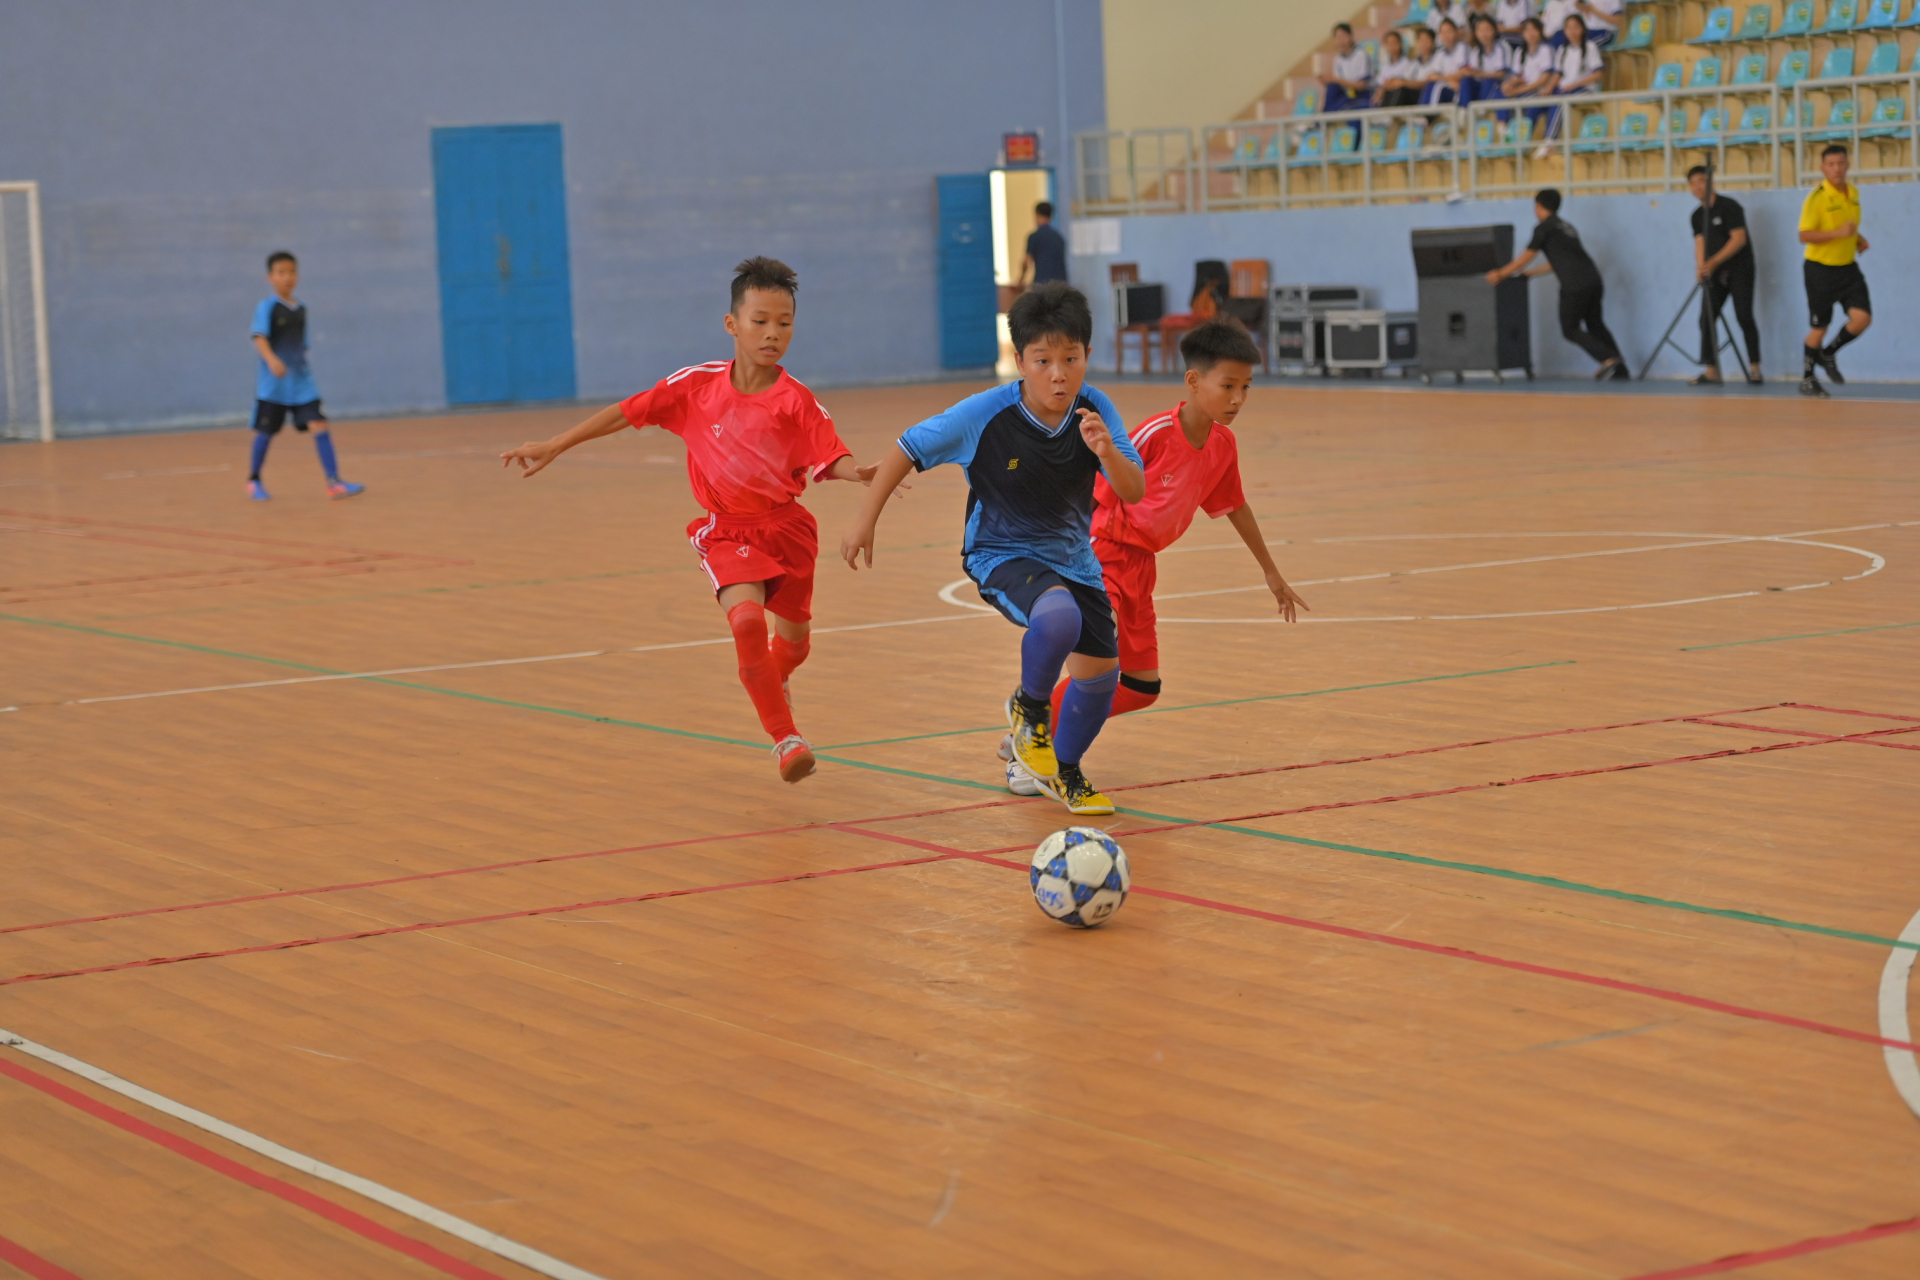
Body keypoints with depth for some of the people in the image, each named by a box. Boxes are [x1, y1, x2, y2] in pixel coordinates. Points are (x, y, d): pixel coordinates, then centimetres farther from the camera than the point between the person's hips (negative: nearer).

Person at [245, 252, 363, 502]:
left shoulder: (301, 308, 9)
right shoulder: (267, 307, -9)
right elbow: (259, 337, -23)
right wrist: (272, 360, -39)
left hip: (301, 380, 4)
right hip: (273, 381, -4)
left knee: (319, 425, -9)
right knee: (265, 432, 7)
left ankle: (334, 482, -12)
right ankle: (253, 481, 27)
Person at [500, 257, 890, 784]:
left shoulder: (795, 399, -10)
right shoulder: (698, 385, -6)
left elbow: (831, 458, -17)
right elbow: (627, 411, 0)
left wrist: (860, 474, -40)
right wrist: (554, 445, 1)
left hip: (787, 527, 1)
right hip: (728, 532, -1)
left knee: (792, 640, 16)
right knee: (747, 620, -27)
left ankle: (775, 683, 56)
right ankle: (785, 738, -15)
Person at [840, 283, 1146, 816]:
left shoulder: (1094, 410, -16)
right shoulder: (985, 415, -24)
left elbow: (1135, 492, -20)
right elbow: (907, 449, -12)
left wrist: (1106, 451, -41)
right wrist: (866, 521, -9)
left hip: (1072, 557, 5)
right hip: (1001, 553, -5)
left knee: (1101, 670, 5)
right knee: (1058, 617, -35)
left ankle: (1063, 771, 34)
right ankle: (1029, 705, -3)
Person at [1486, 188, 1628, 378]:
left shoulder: (1544, 228, 0)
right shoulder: (1566, 226, 25)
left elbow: (1525, 257, 2)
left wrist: (1501, 274, 10)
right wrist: (1530, 274, 38)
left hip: (1575, 286, -8)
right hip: (1594, 281, 8)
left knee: (1570, 329, 2)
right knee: (1595, 325, 15)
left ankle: (1608, 358, -14)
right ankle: (1621, 370, 10)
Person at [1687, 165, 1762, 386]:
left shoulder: (1729, 206, -8)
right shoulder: (1698, 215, 11)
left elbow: (1739, 238, -15)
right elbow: (1700, 243, 3)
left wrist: (1714, 262, -22)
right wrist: (1701, 267, -18)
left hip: (1739, 270, -6)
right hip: (1715, 274, 6)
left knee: (1744, 317, -11)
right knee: (1706, 318, -2)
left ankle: (1754, 368, -6)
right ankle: (1711, 371, 0)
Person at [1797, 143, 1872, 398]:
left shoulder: (1854, 193, 6)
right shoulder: (1817, 197, -15)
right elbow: (1805, 236, -20)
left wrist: (1858, 238, 4)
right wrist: (1839, 233, -30)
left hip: (1848, 267, 6)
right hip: (1821, 269, -6)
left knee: (1862, 318, -9)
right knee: (1820, 327, 3)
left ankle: (1827, 354, 18)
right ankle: (1807, 380, 22)